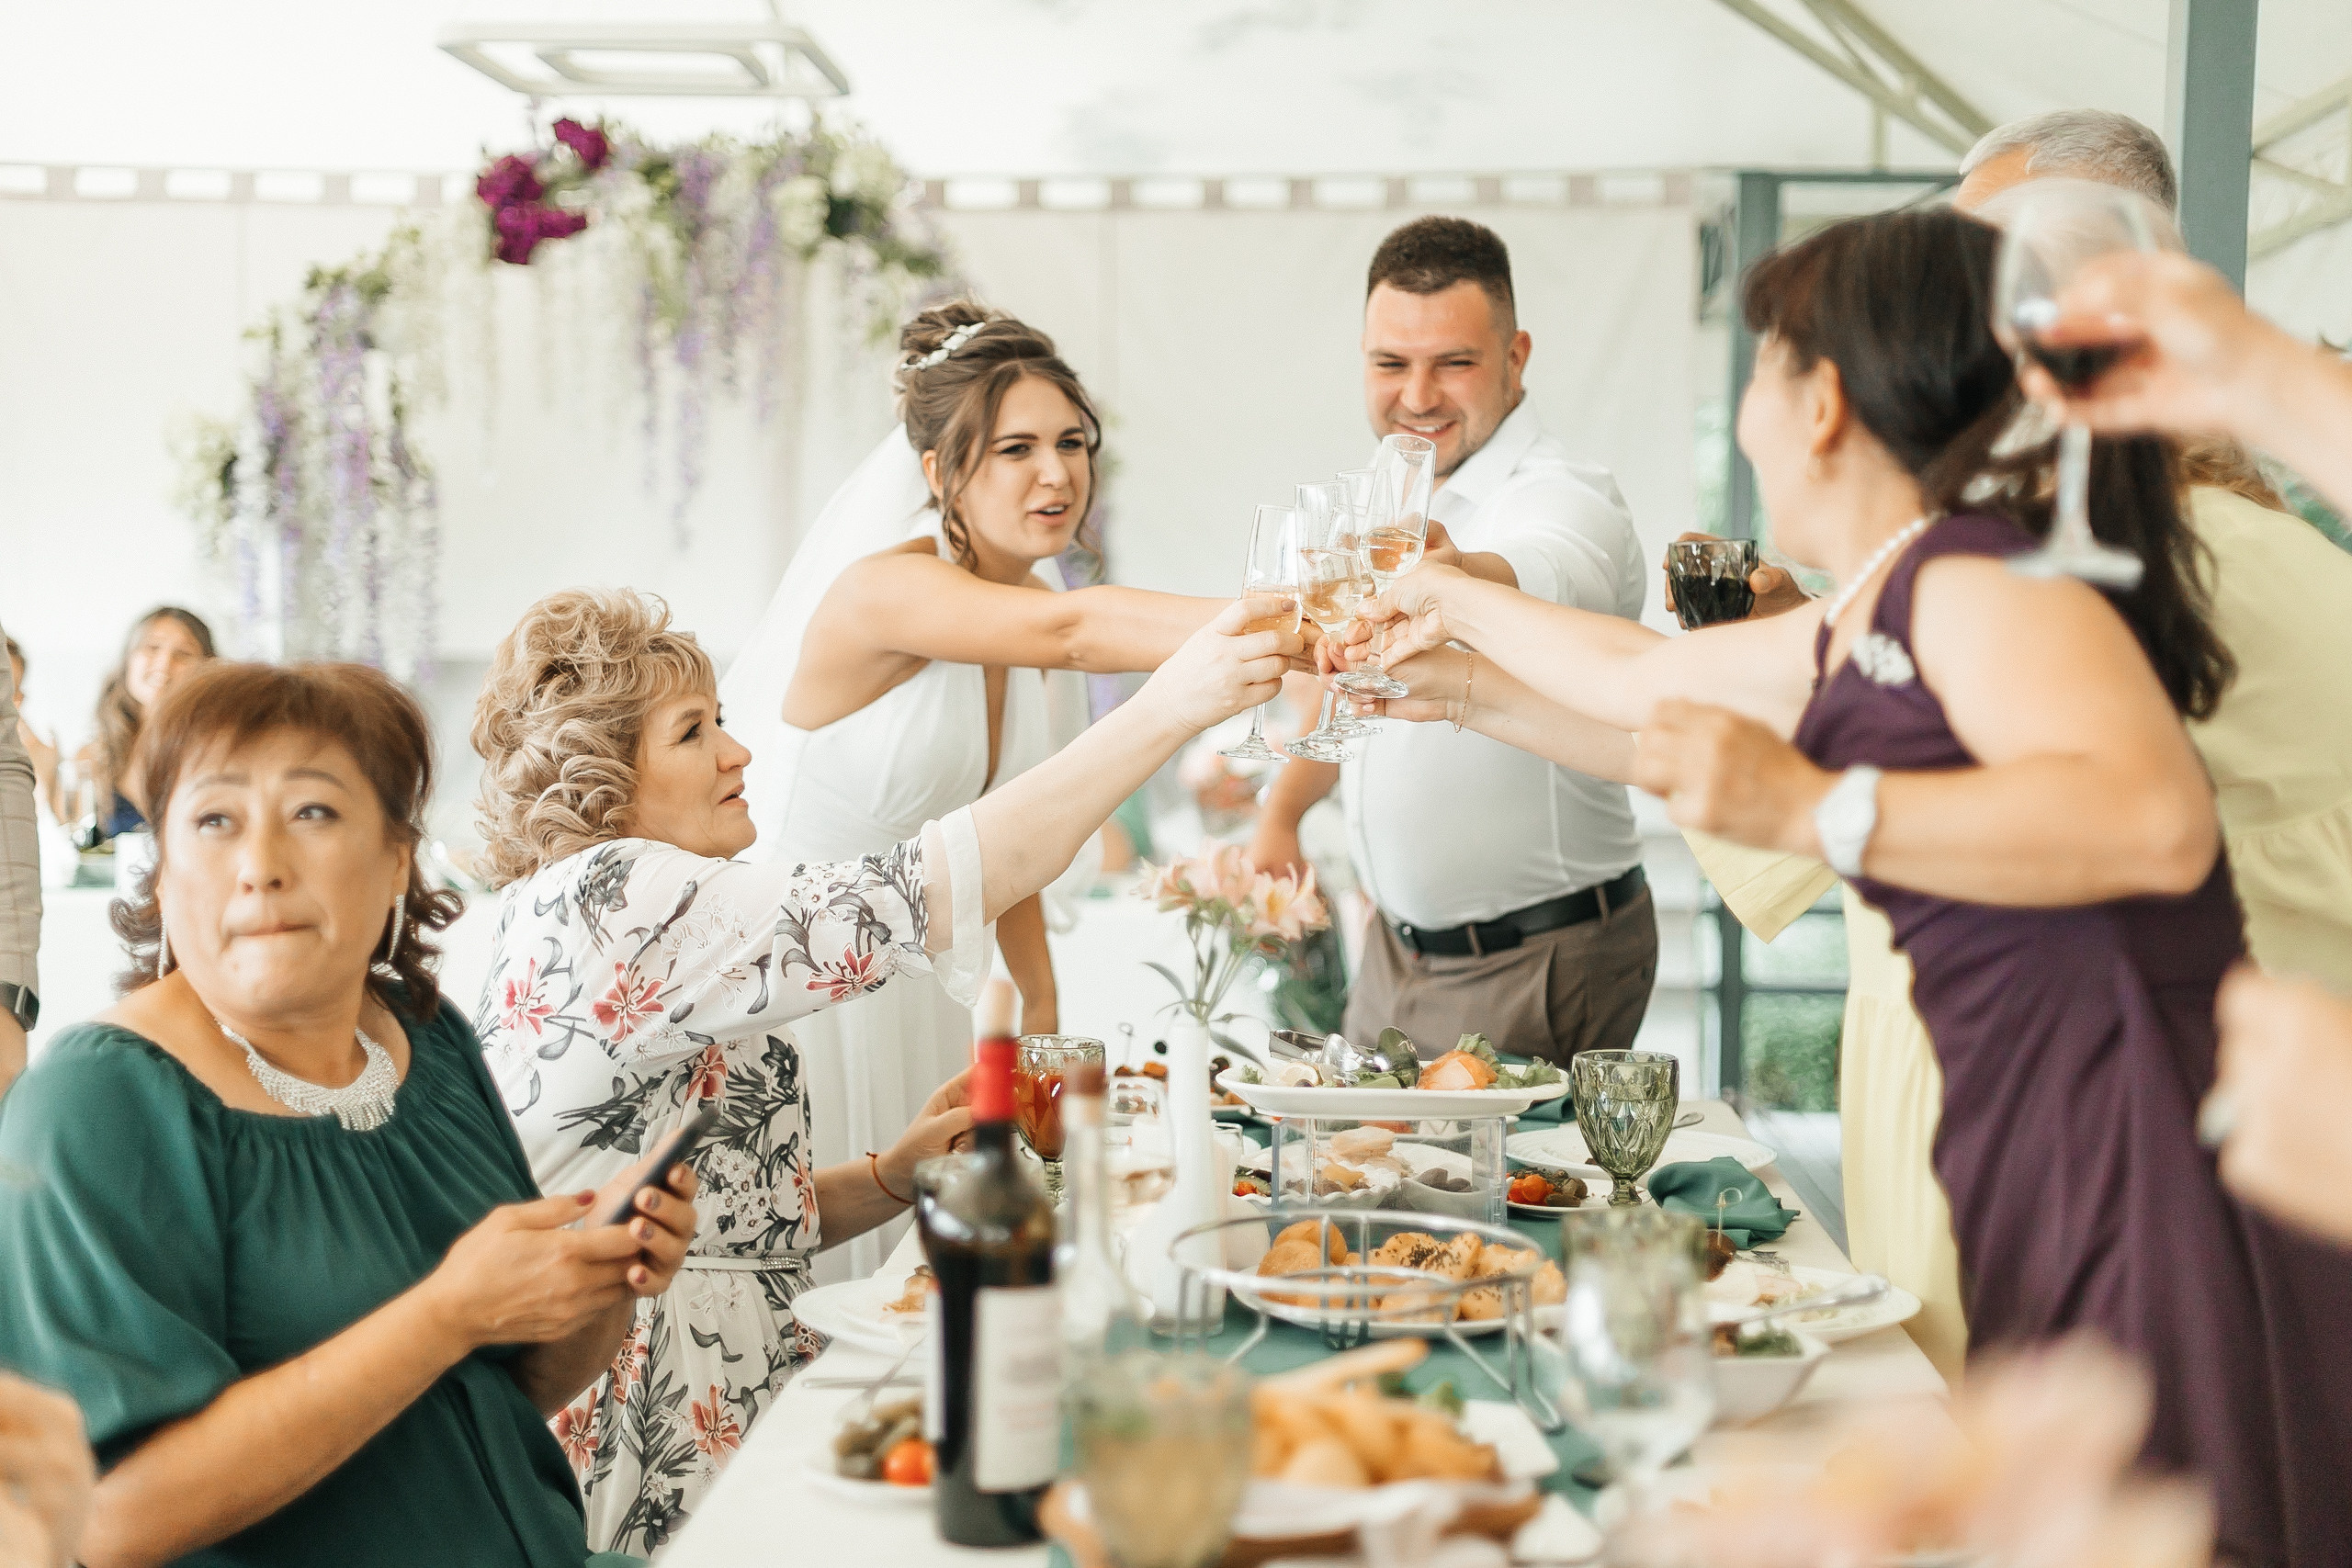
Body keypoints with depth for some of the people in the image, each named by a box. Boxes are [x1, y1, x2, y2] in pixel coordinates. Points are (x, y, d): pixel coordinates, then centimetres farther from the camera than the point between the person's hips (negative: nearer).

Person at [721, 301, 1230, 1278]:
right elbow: (1071, 629, -41)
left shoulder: (1026, 610, 3)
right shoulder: (885, 590, -23)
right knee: (809, 1267, -2)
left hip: (915, 973, 8)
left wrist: (1042, 1006, 10)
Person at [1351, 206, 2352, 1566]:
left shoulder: (1974, 577, -11)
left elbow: (2156, 818, -28)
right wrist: (1454, 606, 52)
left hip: (2152, 1153, -9)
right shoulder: (1858, 632, 19)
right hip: (2049, 1164, 9)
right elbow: (1638, 672, 37)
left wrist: (1812, 812, -27)